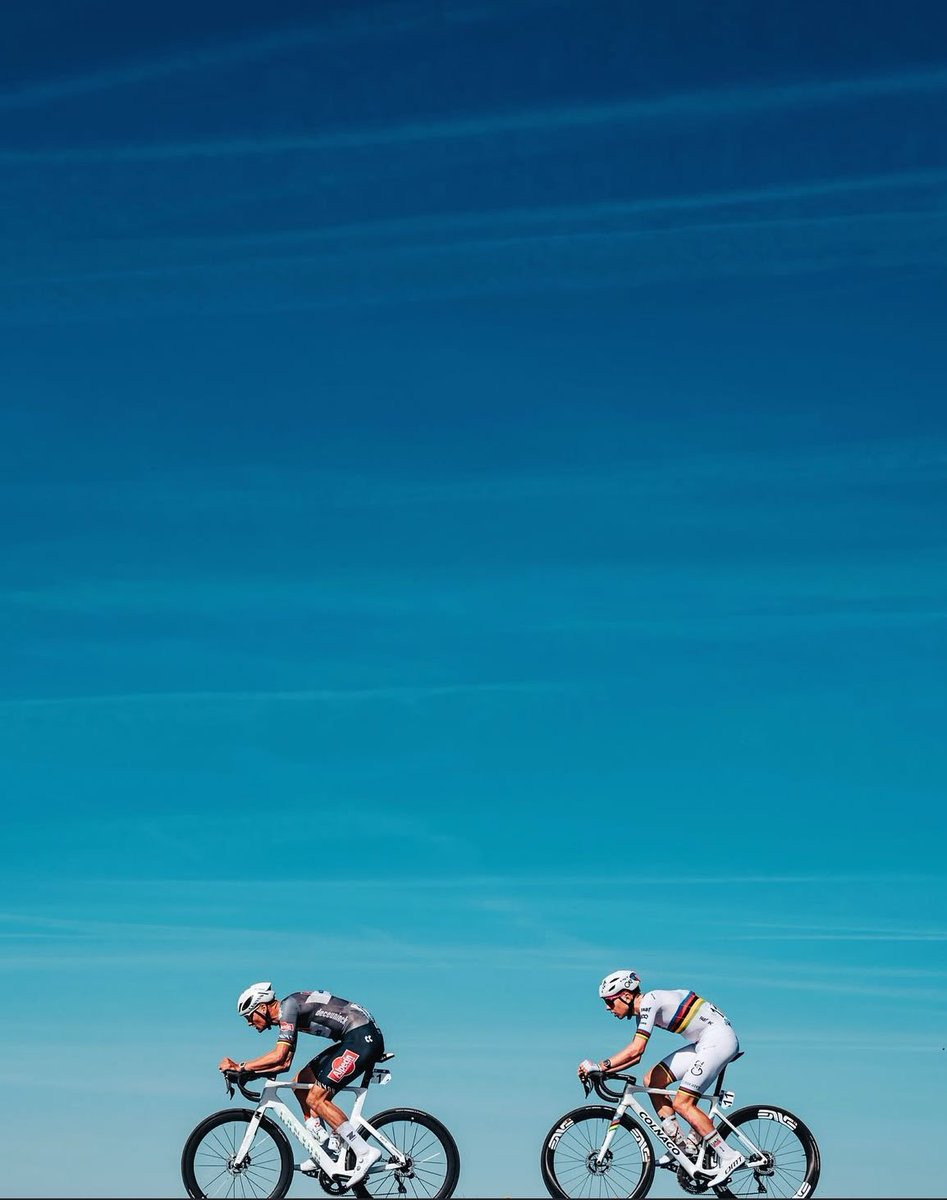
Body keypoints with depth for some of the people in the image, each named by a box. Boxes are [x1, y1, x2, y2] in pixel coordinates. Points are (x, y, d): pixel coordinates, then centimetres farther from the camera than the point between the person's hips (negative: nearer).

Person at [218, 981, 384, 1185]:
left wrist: (241, 1067, -15)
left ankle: (365, 1152, -12)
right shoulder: (286, 1016, 17)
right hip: (354, 1039, 10)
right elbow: (284, 1063, 20)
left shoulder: (287, 1006, -12)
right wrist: (250, 1072, 10)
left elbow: (278, 1055, -23)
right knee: (301, 1082, 11)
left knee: (316, 1098, -11)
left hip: (363, 1037, -10)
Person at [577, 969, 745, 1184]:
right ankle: (681, 1144, 8)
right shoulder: (642, 1010, 11)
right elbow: (636, 1055, 15)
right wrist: (604, 1071, 4)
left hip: (719, 1038, -10)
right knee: (652, 1080, 5)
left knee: (682, 1103, -14)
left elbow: (636, 1049, -25)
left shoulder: (648, 1002, -17)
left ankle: (729, 1156, -8)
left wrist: (601, 1066, -21)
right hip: (704, 1043, 10)